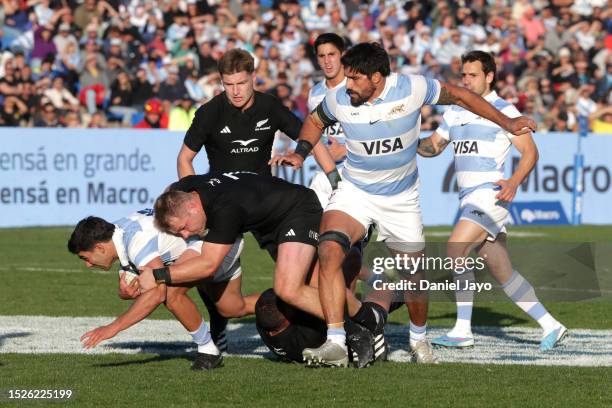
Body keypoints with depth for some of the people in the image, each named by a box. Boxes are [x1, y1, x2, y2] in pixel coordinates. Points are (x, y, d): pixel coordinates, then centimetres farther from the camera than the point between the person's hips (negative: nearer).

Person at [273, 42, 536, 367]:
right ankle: (335, 343, -27)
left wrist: (507, 123, 1)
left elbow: (458, 95, -2)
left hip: (402, 199, 0)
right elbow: (315, 121, 11)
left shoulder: (412, 89, -19)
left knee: (413, 276, 9)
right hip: (354, 191, 0)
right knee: (329, 251, -27)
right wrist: (300, 153, -7)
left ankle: (418, 337, 41)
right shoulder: (339, 100, -13)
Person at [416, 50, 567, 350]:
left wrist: (514, 182, -21)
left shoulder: (504, 110, -4)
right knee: (502, 272, 7)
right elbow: (434, 145, 21)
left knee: (456, 248, -22)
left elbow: (530, 151, -5)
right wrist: (415, 144, -1)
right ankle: (550, 326, 15)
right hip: (469, 198, 8)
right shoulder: (455, 112, 17)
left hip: (490, 193, -8)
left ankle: (463, 331, -20)